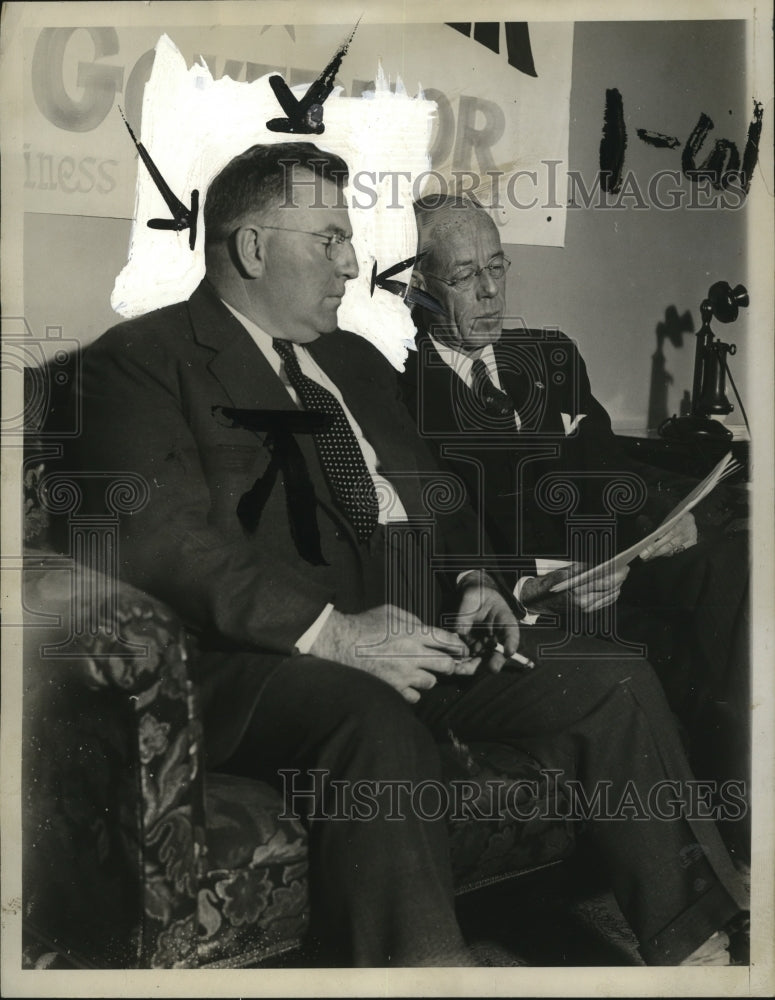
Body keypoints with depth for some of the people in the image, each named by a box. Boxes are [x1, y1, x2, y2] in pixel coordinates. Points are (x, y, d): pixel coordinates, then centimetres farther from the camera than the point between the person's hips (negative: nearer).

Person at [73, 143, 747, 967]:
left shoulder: (354, 360, 27)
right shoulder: (142, 359, 0)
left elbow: (427, 497, 29)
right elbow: (159, 538, -14)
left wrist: (471, 578, 6)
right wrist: (328, 631, -22)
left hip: (420, 638, 8)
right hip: (264, 659, -7)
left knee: (617, 688, -7)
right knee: (377, 723, -38)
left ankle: (695, 955, 0)